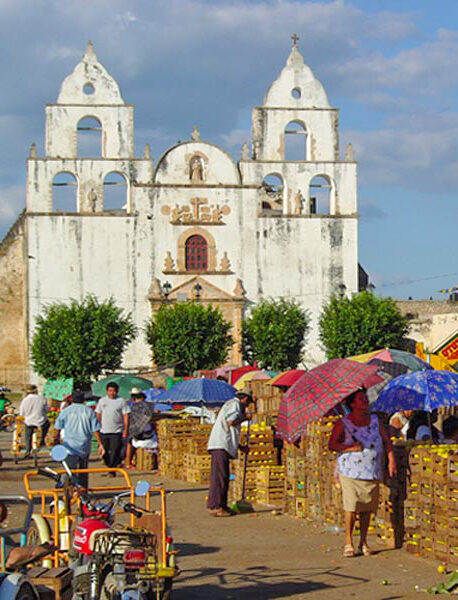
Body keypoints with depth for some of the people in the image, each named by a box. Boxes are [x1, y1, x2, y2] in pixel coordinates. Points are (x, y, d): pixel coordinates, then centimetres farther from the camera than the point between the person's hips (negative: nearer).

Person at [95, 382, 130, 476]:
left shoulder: (121, 401, 2)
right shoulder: (102, 401, 11)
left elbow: (126, 416, 1)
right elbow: (98, 415, 15)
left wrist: (126, 430, -6)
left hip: (116, 431, -3)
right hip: (104, 431, 3)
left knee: (114, 452, -8)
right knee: (105, 452, 5)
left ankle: (112, 471, -3)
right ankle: (109, 467, 21)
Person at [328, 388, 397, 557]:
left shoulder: (375, 421, 11)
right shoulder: (343, 423, -1)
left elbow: (386, 440, 14)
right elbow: (332, 445, -6)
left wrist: (391, 460, 4)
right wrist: (353, 447, -15)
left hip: (372, 473, 4)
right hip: (350, 472, -4)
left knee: (367, 508, 5)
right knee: (351, 507, -9)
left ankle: (363, 542, 15)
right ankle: (348, 543, 0)